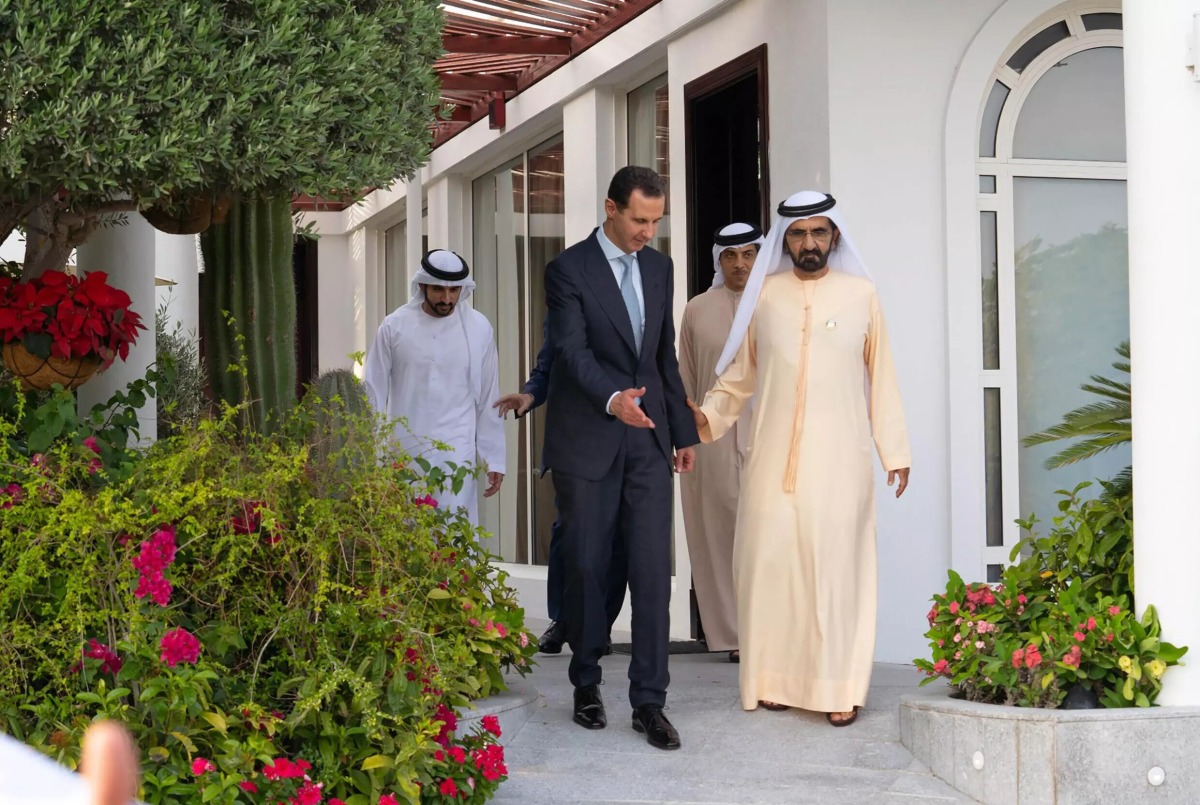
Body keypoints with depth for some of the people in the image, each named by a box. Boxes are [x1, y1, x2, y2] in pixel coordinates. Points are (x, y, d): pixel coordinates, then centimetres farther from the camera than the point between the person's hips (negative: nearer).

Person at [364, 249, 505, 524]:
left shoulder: (478, 328, 1)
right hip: (405, 452, 1)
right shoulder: (395, 326, -1)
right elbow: (374, 393, 3)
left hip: (457, 453, -1)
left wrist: (494, 459, 6)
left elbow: (488, 399, 5)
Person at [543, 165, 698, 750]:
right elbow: (572, 350, -18)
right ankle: (586, 685, 22)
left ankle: (649, 702, 0)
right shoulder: (569, 269, -7)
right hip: (588, 444, -4)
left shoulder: (659, 267, 11)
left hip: (649, 442, 4)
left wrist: (684, 431, 18)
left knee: (652, 571, -3)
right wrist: (612, 399, -35)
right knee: (587, 568, 5)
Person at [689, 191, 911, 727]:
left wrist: (895, 451, 6)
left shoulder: (861, 295, 5)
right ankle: (777, 678, 10)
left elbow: (881, 379, 6)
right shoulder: (764, 295, 8)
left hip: (838, 460, -2)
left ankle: (839, 688, 2)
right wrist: (708, 416, -2)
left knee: (836, 565, -3)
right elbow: (741, 374, 13)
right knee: (770, 561, 0)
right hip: (774, 457, 2)